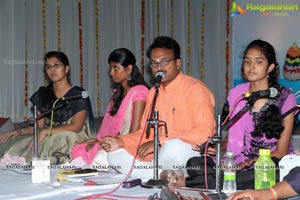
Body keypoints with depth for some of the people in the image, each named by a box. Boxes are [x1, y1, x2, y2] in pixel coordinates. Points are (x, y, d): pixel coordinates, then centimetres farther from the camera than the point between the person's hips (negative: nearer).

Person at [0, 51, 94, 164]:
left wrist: (46, 132, -22)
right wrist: (20, 131, -7)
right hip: (47, 140, 4)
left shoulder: (79, 94, -2)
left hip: (71, 141, -4)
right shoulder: (42, 94, 15)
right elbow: (39, 125, 13)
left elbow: (76, 126, -12)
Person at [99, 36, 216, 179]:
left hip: (196, 155, -7)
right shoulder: (154, 93, 15)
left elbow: (204, 132, -21)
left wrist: (160, 142, -24)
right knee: (115, 154, -4)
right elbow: (147, 133, 18)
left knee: (174, 146, -39)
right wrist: (120, 141, -1)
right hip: (162, 155, 7)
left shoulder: (195, 89, -10)